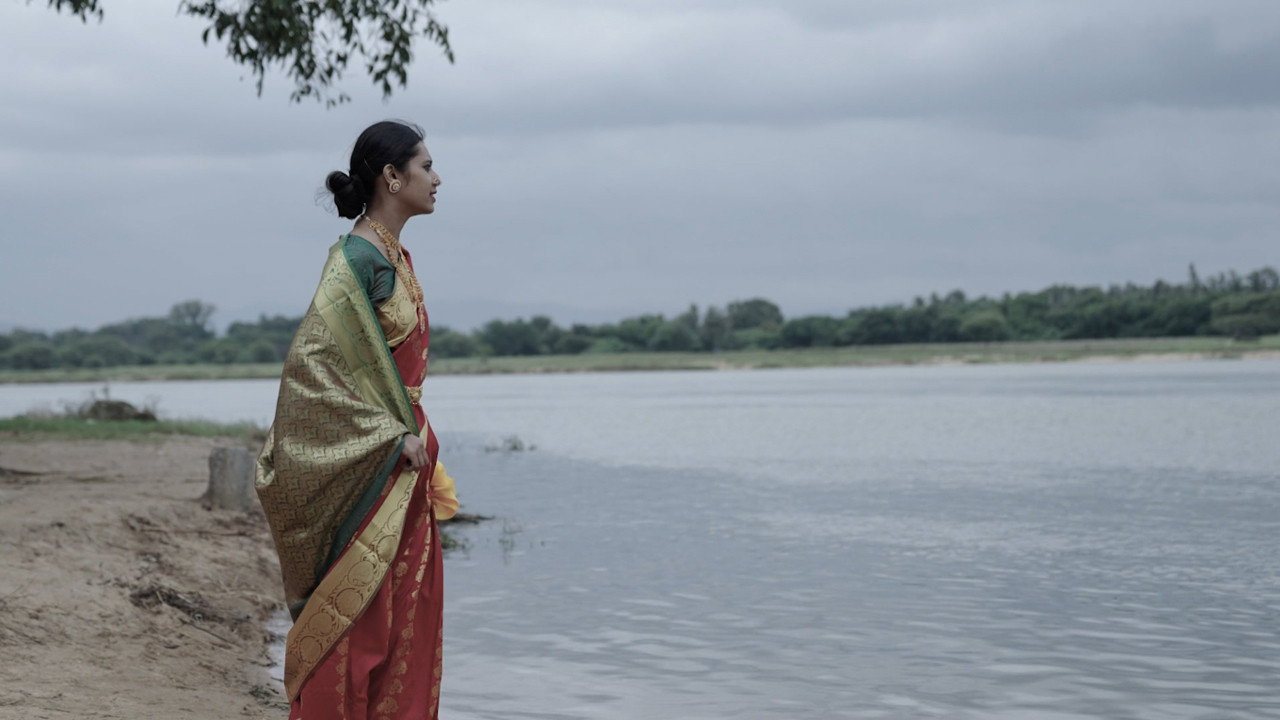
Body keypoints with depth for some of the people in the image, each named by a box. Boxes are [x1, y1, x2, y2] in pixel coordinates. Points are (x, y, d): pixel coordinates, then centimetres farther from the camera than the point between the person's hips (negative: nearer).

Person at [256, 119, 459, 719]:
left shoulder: (397, 258, 14)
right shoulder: (357, 258, -14)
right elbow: (309, 360, -22)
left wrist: (414, 440, 16)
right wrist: (392, 436, -18)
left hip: (402, 464, 9)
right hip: (365, 472, -9)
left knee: (407, 620, 11)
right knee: (357, 621, -5)